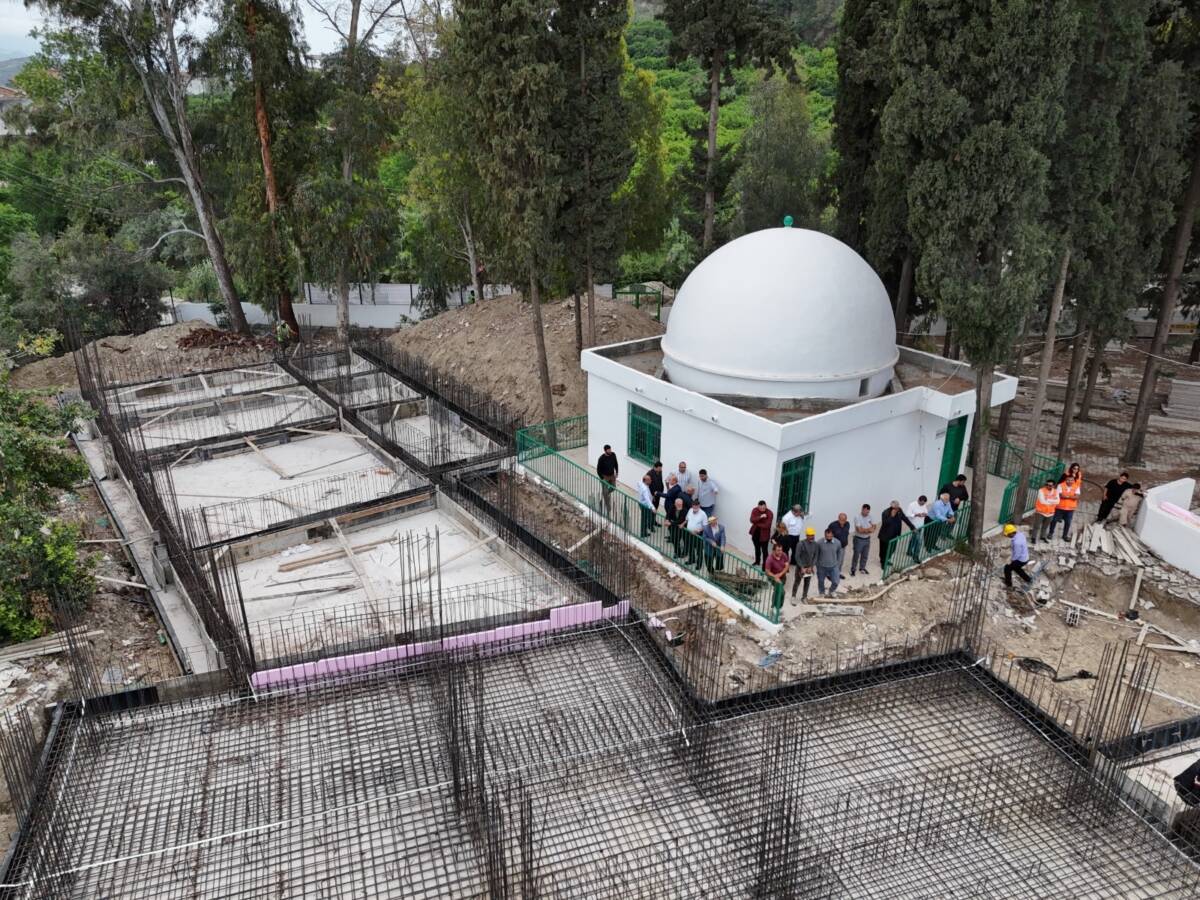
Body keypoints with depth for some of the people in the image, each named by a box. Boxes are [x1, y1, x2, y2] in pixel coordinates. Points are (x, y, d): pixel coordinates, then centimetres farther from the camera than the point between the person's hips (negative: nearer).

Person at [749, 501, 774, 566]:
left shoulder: (769, 513, -20)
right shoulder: (755, 510, -9)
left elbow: (767, 525, -25)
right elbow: (752, 520, -21)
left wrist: (757, 524, -15)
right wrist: (760, 517, -34)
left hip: (764, 534, -5)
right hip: (755, 532, 5)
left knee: (764, 550, -3)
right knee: (757, 548, 22)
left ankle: (765, 564, 5)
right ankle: (757, 561, 40)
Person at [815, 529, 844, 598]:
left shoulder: (838, 543, -13)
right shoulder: (819, 543, -19)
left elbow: (839, 554, 3)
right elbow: (816, 555, -5)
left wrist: (838, 565, 6)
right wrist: (817, 565, 2)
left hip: (833, 567, 1)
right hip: (822, 567, -1)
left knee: (835, 582, -2)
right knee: (821, 581, 15)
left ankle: (831, 591, 30)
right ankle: (822, 594, 42)